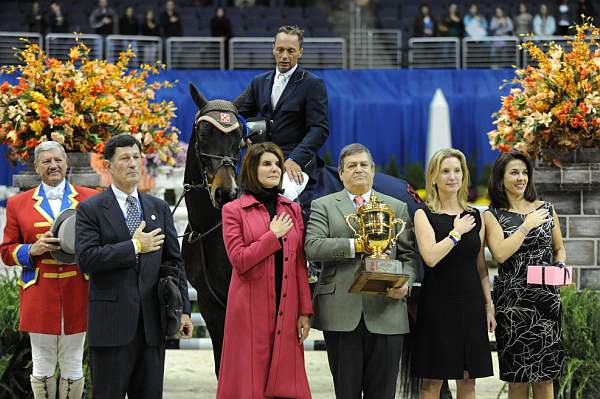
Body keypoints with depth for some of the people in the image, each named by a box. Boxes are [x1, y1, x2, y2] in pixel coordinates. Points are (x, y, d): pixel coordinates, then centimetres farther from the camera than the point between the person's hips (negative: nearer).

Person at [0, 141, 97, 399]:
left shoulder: (91, 199, 7)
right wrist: (32, 249, -10)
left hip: (77, 295, 0)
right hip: (40, 297, 0)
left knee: (72, 366, 6)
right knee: (42, 368, 4)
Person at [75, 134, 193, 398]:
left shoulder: (159, 208, 13)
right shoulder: (90, 209, -1)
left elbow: (174, 261, 13)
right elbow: (86, 258, -14)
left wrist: (183, 309, 6)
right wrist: (135, 246, -13)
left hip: (152, 322, 4)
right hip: (111, 321, -4)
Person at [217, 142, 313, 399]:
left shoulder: (293, 209, 13)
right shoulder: (233, 210, 1)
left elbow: (300, 264, 10)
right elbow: (239, 261, -8)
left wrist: (305, 311, 5)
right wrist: (274, 236, -9)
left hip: (287, 310, 4)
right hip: (251, 310, -3)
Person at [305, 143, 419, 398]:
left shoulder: (397, 208, 16)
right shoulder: (323, 206, 9)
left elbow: (409, 255, 10)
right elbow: (312, 247, -6)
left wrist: (405, 283, -10)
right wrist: (355, 246, -15)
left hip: (386, 313, 2)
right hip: (341, 314, -1)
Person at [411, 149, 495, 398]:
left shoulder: (475, 217, 12)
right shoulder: (424, 215, 0)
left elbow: (481, 267, 13)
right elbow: (430, 257, -16)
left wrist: (489, 306, 9)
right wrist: (457, 232, -9)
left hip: (471, 304, 4)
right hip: (438, 304, -4)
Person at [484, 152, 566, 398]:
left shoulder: (546, 209, 9)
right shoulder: (492, 216, 2)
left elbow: (559, 250, 19)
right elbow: (500, 254, -13)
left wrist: (560, 266, -2)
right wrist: (527, 225, -10)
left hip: (546, 297, 2)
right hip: (512, 301, -2)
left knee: (545, 376, 3)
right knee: (518, 377, 1)